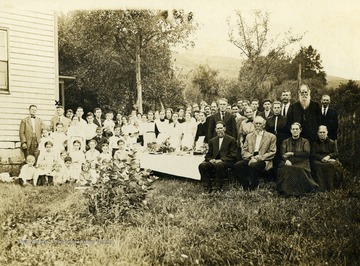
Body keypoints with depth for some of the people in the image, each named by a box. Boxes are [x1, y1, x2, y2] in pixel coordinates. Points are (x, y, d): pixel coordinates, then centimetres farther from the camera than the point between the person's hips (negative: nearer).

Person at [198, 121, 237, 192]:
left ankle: (218, 186, -25)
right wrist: (210, 159, -5)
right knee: (202, 165, -25)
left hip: (226, 162, -4)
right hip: (213, 161, 4)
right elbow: (208, 155, 20)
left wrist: (221, 160, -16)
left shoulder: (231, 140, 7)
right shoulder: (212, 141, 22)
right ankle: (208, 186, -17)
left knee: (219, 165, -39)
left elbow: (232, 155, -1)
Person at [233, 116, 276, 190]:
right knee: (237, 165, -26)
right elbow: (243, 151, 14)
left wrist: (258, 158, -13)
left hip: (263, 161, -4)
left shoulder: (271, 137, 10)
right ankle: (246, 188, -16)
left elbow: (272, 153, 0)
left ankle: (253, 188, -20)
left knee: (253, 165, -37)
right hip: (250, 159, 4)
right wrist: (251, 157, -9)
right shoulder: (249, 136, 22)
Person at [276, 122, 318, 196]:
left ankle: (299, 191, -25)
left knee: (300, 170, -37)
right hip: (289, 163, 1)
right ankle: (287, 191, -28)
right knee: (285, 169, -35)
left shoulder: (305, 141, 16)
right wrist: (286, 160, -18)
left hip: (302, 163, -1)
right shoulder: (285, 142, 21)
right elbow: (282, 154, 6)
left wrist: (292, 153, -6)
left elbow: (307, 153, 0)